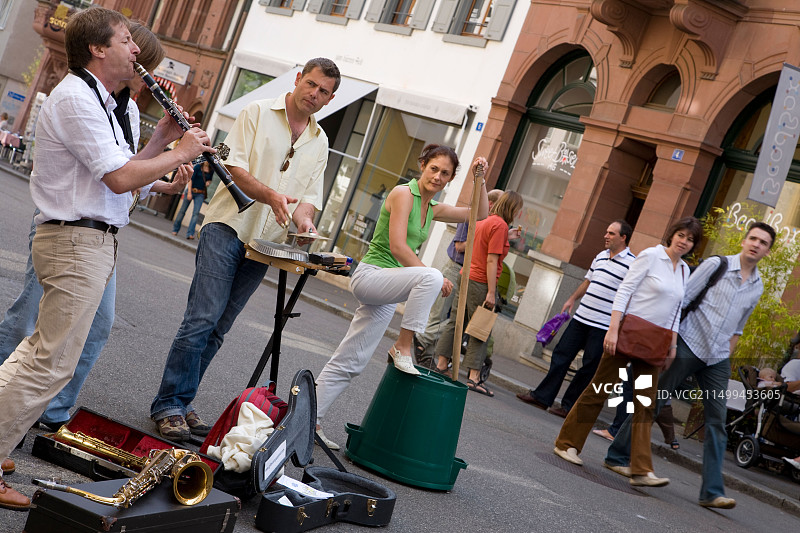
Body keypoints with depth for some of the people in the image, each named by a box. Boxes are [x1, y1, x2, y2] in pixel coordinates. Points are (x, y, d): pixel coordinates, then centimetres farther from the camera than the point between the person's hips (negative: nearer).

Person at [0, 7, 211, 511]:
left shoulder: (97, 100, 19)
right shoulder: (76, 97, -15)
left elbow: (123, 169, 19)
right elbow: (120, 178, -21)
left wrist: (162, 139, 8)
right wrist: (181, 152, -10)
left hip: (90, 242, 11)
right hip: (78, 242, -11)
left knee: (43, 347, 17)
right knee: (52, 364, -6)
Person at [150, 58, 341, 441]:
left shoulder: (319, 142, 17)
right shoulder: (258, 113, 2)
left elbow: (309, 195, 15)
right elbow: (234, 167, -7)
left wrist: (303, 219, -8)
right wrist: (269, 195, -23)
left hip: (265, 244, 5)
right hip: (228, 226, -5)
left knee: (218, 328, 6)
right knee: (202, 318, -12)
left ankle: (182, 401, 14)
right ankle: (168, 405, -5)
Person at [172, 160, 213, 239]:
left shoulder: (212, 170, 3)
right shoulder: (198, 166, -7)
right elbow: (191, 179, -9)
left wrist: (208, 182, -5)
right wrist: (189, 192, -15)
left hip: (200, 194, 2)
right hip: (192, 190, -2)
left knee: (196, 213, -8)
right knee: (182, 210, 4)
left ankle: (190, 233, -13)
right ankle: (175, 229, 18)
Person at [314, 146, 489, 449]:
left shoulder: (432, 209, 14)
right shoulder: (403, 193, -10)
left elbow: (479, 213, 22)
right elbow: (398, 247, -19)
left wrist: (480, 179, 8)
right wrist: (432, 279, -21)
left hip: (386, 289, 8)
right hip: (371, 274, -8)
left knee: (349, 364, 7)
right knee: (430, 277, -32)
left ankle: (312, 421, 13)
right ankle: (403, 347, -20)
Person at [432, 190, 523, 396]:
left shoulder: (484, 220, 13)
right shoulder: (500, 225, -13)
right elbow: (491, 260, -18)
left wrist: (507, 237, 25)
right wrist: (491, 292, -18)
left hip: (465, 277, 8)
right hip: (481, 283, -8)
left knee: (455, 321, 12)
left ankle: (441, 366, 16)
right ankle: (473, 377, -2)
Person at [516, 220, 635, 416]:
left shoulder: (632, 264, -11)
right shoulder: (600, 256, 12)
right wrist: (572, 299, 19)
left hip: (603, 326, -7)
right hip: (581, 317, 7)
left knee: (589, 367, 1)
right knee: (561, 355, 8)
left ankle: (569, 406, 11)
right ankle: (542, 397, 15)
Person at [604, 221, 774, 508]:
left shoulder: (757, 287, 11)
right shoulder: (717, 265, -5)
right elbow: (682, 298, -6)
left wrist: (726, 355, 14)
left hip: (717, 359, 5)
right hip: (688, 345, -5)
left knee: (717, 422, -1)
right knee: (652, 402, 0)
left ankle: (712, 492, 0)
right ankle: (617, 455, 15)